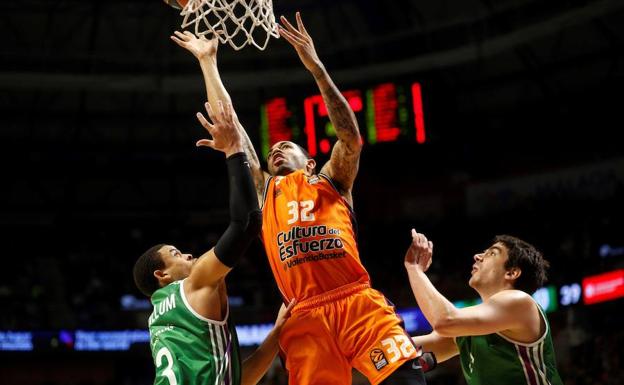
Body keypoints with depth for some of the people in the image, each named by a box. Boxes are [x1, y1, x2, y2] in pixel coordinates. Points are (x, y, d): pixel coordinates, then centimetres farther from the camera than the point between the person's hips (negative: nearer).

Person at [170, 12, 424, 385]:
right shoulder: (264, 191, 26)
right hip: (306, 317, 2)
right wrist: (208, 63, 22)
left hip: (358, 302, -2)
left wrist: (316, 67, -6)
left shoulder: (330, 181, 20)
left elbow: (351, 138, 1)